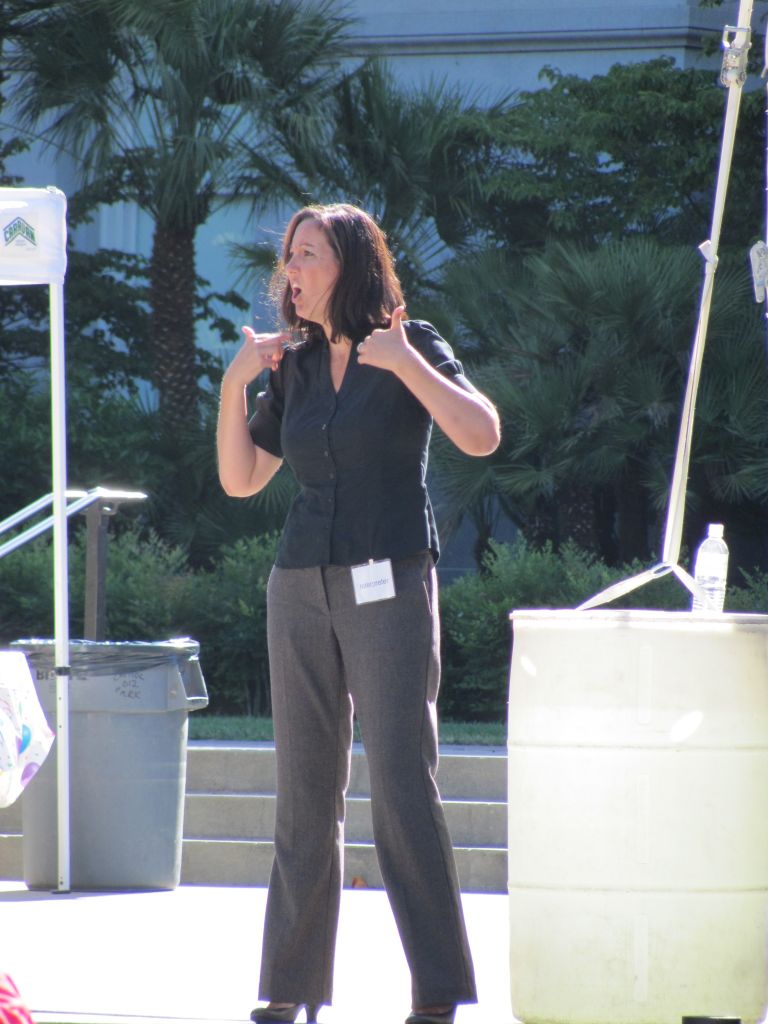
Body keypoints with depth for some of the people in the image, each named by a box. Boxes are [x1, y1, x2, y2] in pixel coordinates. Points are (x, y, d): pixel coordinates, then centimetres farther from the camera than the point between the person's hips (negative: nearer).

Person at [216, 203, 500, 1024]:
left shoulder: (411, 346, -2)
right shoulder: (294, 365, 12)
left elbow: (482, 436, -15)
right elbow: (239, 479, 15)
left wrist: (404, 365, -18)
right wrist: (234, 386, 2)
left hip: (390, 587, -5)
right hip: (303, 587, 5)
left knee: (403, 787, -11)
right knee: (305, 794, 5)